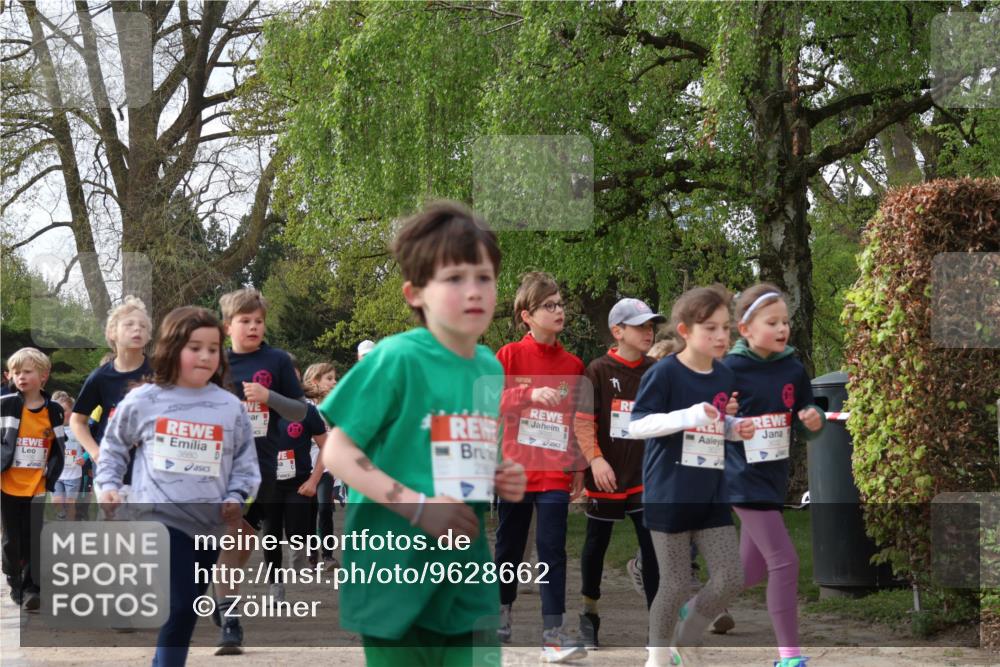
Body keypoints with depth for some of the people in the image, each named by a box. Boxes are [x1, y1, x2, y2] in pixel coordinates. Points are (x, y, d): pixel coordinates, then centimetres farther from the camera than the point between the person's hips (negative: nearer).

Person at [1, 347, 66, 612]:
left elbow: (59, 449, 7)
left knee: (34, 539, 0)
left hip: (37, 487, 0)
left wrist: (51, 479, 3)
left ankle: (31, 587, 6)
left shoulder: (53, 410, 0)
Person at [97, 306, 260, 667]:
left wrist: (237, 495, -6)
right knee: (180, 607, -15)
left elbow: (246, 457, 9)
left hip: (210, 523, 3)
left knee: (187, 610, 13)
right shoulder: (142, 401, 0)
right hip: (161, 519, -3)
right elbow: (113, 445, 14)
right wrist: (108, 484, 4)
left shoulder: (230, 407, 3)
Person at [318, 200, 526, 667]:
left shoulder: (490, 367, 8)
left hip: (466, 572, 6)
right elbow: (337, 454, -13)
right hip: (395, 571, -6)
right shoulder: (397, 358, -13)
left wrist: (503, 483, 1)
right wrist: (418, 506, -21)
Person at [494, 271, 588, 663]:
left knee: (553, 549, -6)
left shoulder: (573, 365, 6)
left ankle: (553, 633, -8)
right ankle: (503, 609, 35)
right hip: (515, 469, -1)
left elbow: (579, 421, 10)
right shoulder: (510, 355, -2)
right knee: (510, 544, 13)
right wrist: (530, 394, -27)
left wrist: (579, 468, 9)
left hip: (556, 472, 1)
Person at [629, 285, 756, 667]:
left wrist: (735, 428, 0)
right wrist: (689, 416, -27)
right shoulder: (664, 373, -13)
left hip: (712, 496, 6)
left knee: (730, 579, 2)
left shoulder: (725, 377, 7)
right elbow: (636, 425, -17)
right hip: (669, 495, -6)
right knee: (676, 584, 1)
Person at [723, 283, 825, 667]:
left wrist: (813, 422, -10)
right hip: (744, 480, -7)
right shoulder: (730, 370, -12)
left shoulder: (794, 370, 4)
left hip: (774, 480, 7)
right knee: (784, 561, -12)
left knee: (752, 569, 15)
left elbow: (804, 431, 11)